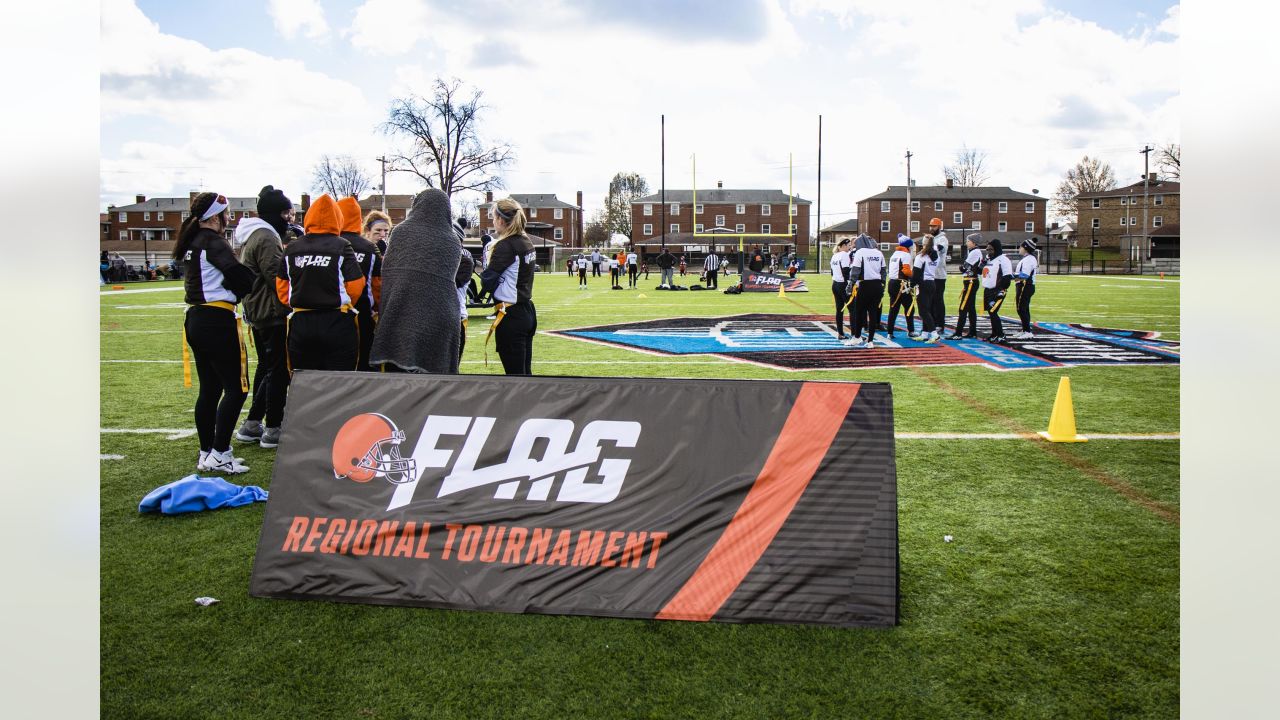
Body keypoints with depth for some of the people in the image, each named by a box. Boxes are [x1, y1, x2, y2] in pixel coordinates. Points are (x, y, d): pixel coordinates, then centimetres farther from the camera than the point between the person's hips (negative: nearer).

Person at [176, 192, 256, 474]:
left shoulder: (193, 242, 16)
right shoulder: (214, 242, -12)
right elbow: (238, 275, -22)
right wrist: (251, 280, -2)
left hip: (196, 320, 9)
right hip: (218, 321, -9)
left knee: (209, 388, 13)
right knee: (236, 387, -5)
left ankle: (206, 454, 18)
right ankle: (219, 455, -6)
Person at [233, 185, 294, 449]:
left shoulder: (250, 237, 16)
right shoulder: (266, 237, -17)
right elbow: (277, 277, -21)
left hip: (257, 312, 10)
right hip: (274, 313, -10)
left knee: (266, 367, 18)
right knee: (278, 370, -3)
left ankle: (252, 424, 24)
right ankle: (273, 429, 2)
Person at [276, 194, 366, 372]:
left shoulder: (291, 248, 5)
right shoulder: (341, 247, -6)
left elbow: (281, 286, 7)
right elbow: (355, 287, -9)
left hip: (300, 324, 4)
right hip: (337, 324, -3)